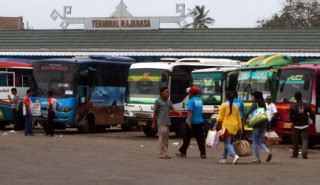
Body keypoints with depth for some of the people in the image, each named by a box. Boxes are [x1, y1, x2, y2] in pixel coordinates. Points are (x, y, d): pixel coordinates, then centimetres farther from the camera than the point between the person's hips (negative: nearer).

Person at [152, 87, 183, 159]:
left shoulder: (168, 101, 15)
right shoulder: (158, 101, -3)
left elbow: (173, 109, 3)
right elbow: (155, 113, -1)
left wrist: (179, 112, -17)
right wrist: (153, 123, -1)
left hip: (167, 123, 7)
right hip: (161, 123, -7)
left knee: (166, 139, 8)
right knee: (162, 137, -10)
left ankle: (165, 154, 13)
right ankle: (162, 154, -10)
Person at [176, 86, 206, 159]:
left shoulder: (191, 101, -12)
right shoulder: (200, 100, 10)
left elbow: (190, 111, -21)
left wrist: (189, 121, -24)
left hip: (192, 123, -5)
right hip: (200, 122, 5)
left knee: (187, 138, 7)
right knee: (200, 138, 1)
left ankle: (183, 152, 16)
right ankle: (203, 153, -6)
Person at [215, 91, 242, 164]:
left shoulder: (223, 105, -5)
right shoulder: (235, 106, 10)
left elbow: (220, 117, -8)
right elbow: (239, 118, 10)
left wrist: (216, 125, -1)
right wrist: (240, 127, 15)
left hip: (227, 127, -6)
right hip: (234, 127, 6)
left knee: (227, 143, -7)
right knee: (228, 142, 17)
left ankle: (235, 155, -29)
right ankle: (224, 158, 21)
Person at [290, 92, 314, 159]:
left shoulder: (292, 106, -5)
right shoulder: (307, 105, -2)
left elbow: (291, 117, -4)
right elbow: (312, 115, 1)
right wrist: (313, 121, 18)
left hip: (296, 125, 0)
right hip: (305, 125, 0)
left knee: (295, 141, 11)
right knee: (305, 140, 0)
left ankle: (295, 154, 18)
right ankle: (304, 153, -14)